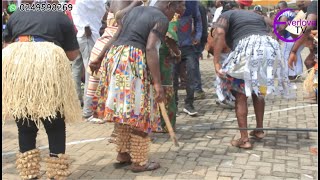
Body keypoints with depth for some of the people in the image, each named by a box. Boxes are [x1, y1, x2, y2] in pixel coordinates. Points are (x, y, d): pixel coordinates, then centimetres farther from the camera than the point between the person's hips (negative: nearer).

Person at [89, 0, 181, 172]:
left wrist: (99, 59, 23)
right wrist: (157, 83, -21)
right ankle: (139, 161, 12)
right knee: (139, 113, 3)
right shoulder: (161, 19, -3)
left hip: (114, 57, 8)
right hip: (135, 63, -8)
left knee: (123, 110, 18)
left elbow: (114, 38, 18)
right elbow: (150, 49, -18)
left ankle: (123, 153, 28)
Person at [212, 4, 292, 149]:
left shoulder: (225, 16, 19)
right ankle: (259, 130, 31)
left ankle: (244, 139, 3)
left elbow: (220, 33, -3)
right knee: (258, 91, 25)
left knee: (241, 95, 6)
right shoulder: (257, 16, 37)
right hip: (269, 47, 6)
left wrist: (216, 62, -8)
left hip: (247, 48, -5)